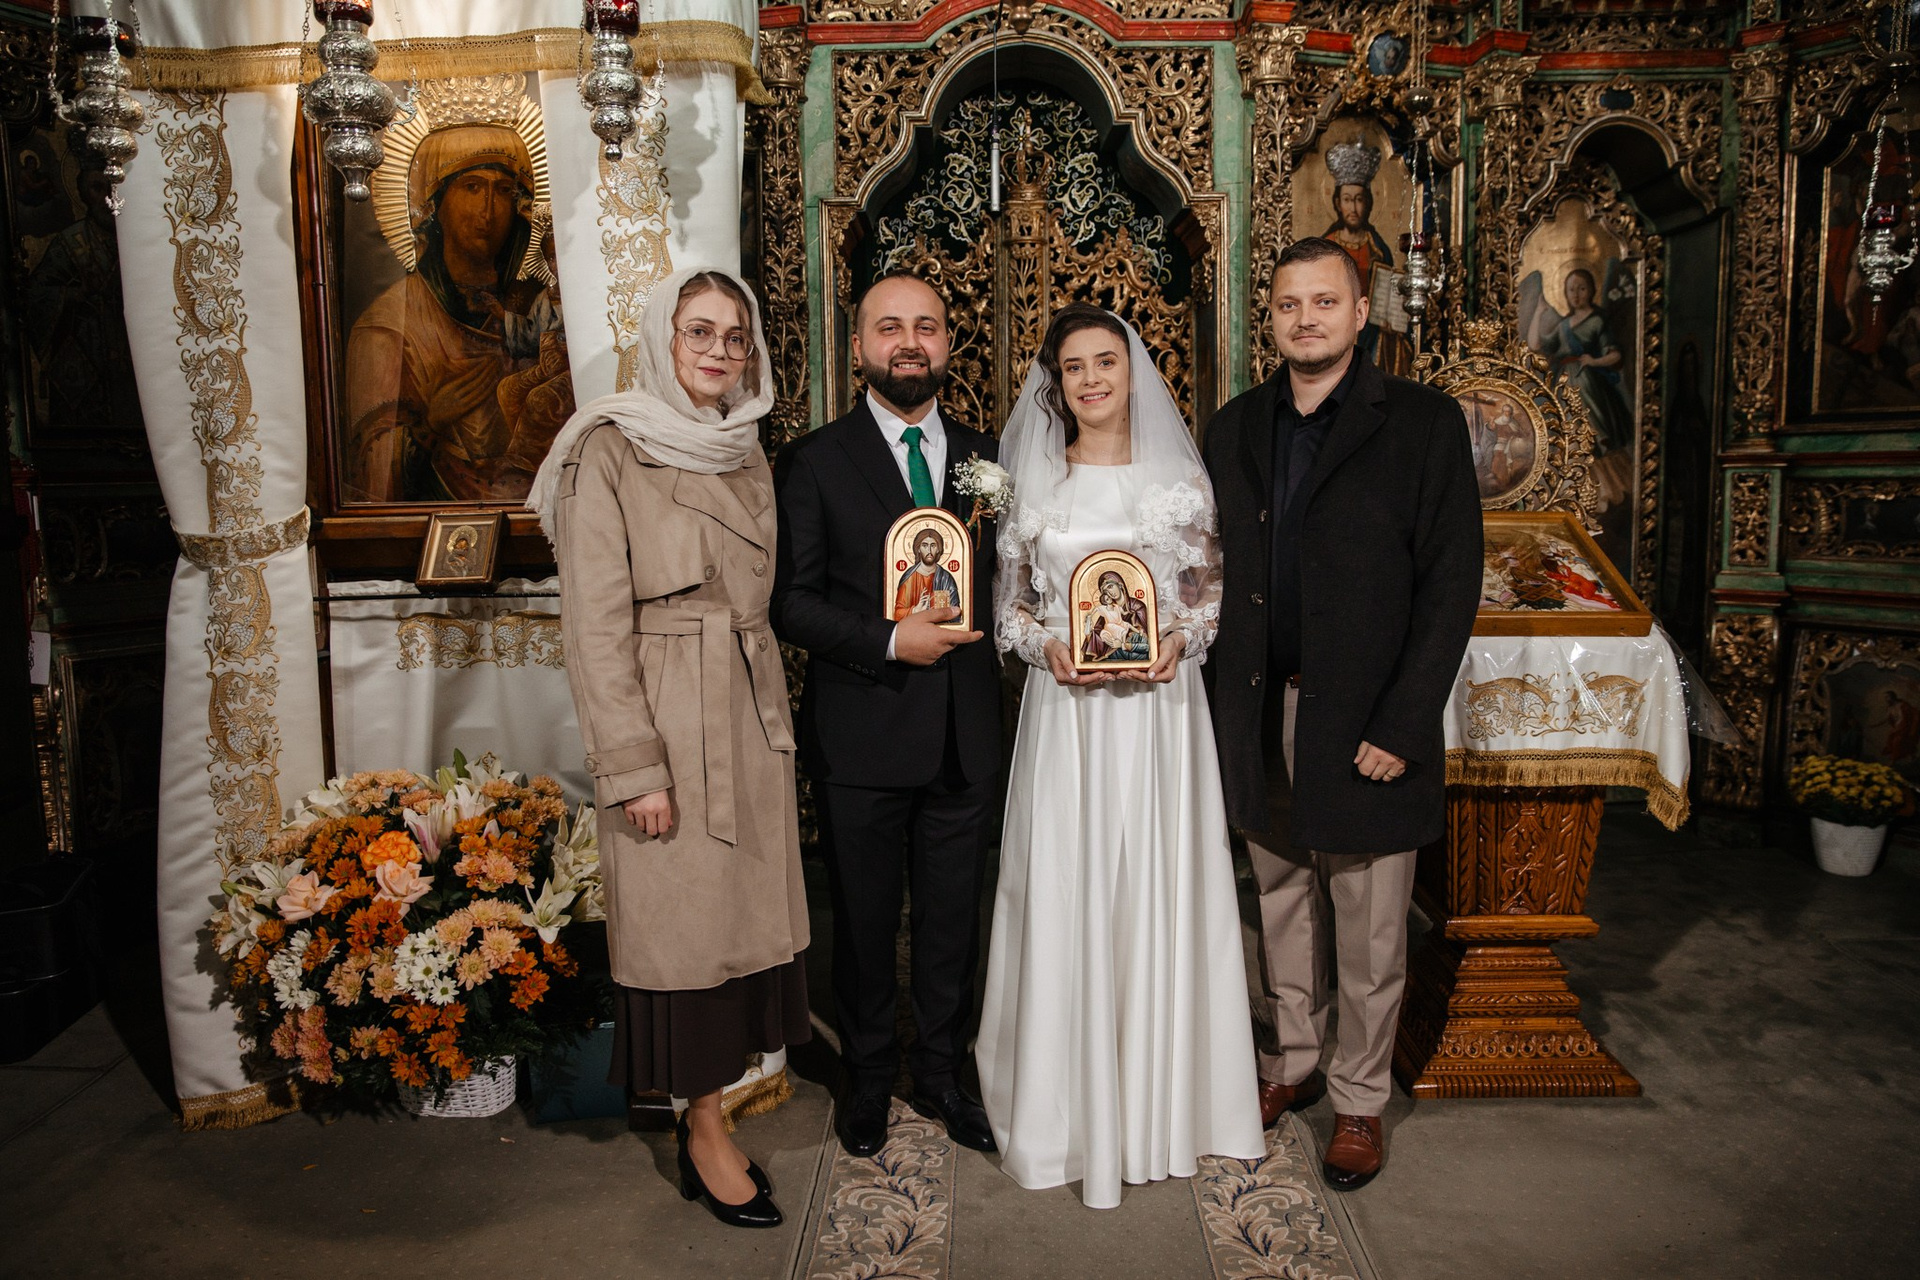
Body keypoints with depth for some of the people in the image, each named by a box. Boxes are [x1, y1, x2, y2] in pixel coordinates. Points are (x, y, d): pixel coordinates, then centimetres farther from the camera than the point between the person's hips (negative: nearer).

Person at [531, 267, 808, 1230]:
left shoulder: (746, 455, 13)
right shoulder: (610, 450, -7)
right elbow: (595, 624, -12)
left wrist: (774, 723, 9)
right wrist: (634, 768, -15)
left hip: (752, 722, 6)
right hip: (666, 726, -6)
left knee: (737, 918, 10)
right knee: (682, 924, 3)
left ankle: (706, 1118, 25)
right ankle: (706, 1137, 20)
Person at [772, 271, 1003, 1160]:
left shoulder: (983, 455, 7)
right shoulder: (814, 461, -3)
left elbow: (1003, 580, 12)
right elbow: (790, 602, -8)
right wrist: (890, 642, -19)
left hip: (964, 735, 3)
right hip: (861, 736, -3)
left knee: (953, 919, 16)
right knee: (865, 921, 14)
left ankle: (940, 1072, 37)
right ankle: (867, 1077, 36)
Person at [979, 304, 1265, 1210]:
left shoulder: (1181, 477, 4)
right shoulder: (1030, 482, 5)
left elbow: (1213, 591, 8)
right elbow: (1008, 605, 8)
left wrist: (1181, 640, -11)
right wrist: (1046, 646, -10)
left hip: (1160, 707, 0)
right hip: (1064, 709, 0)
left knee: (1161, 893, 5)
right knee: (1064, 896, 3)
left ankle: (1167, 1096, 24)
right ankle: (1072, 1101, 20)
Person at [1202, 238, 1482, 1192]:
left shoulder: (1424, 423, -5)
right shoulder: (1235, 427, 8)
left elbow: (1451, 585, -8)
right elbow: (1219, 569, 9)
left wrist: (1400, 725, -14)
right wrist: (1228, 710, 2)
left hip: (1366, 722, -4)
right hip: (1262, 719, 4)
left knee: (1369, 935, 9)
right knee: (1282, 913, 18)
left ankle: (1360, 1100, 29)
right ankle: (1295, 1061, 38)